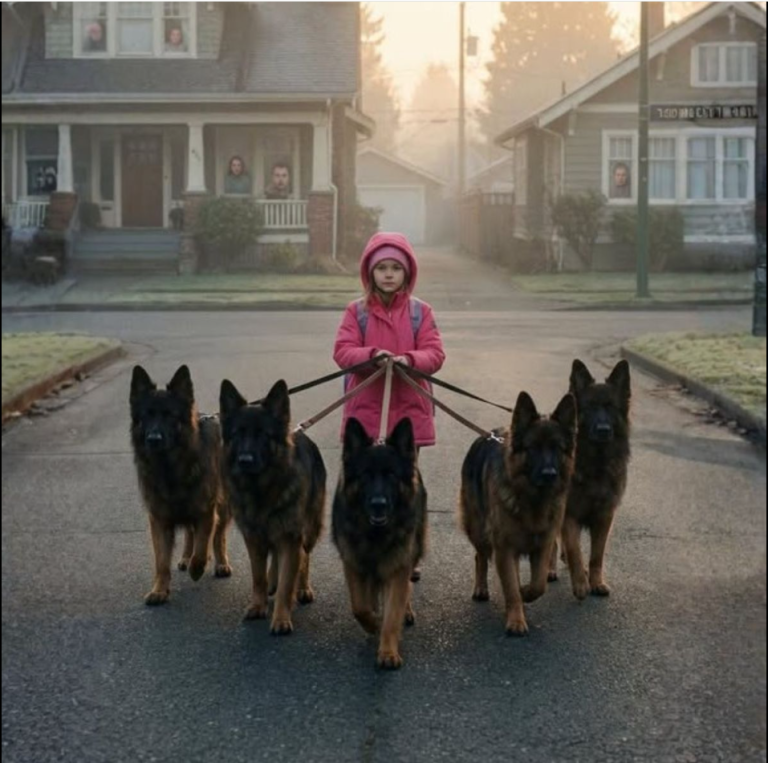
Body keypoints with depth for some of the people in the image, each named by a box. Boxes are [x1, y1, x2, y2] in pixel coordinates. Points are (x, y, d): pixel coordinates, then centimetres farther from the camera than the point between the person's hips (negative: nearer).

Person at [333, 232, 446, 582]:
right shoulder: (357, 311, 0)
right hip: (366, 408, -1)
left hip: (409, 409, 1)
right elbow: (342, 351, -7)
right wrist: (371, 355, -25)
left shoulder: (421, 311, 1)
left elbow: (435, 354, -5)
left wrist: (409, 359, -25)